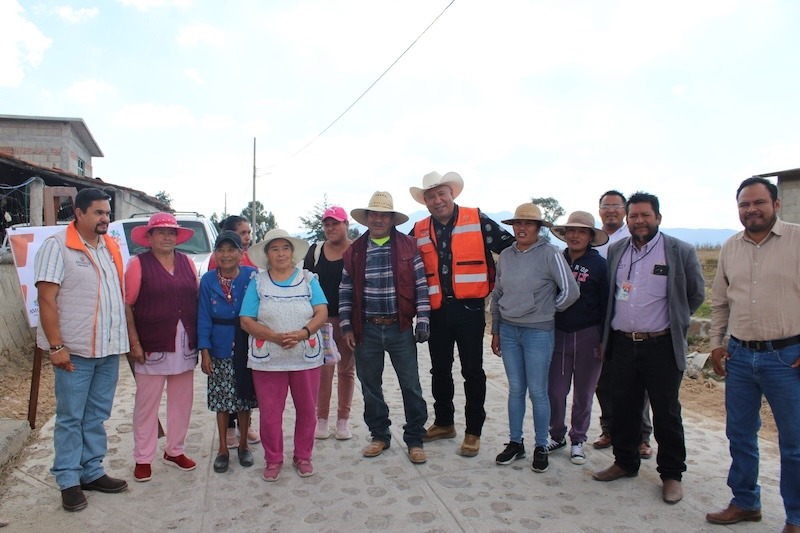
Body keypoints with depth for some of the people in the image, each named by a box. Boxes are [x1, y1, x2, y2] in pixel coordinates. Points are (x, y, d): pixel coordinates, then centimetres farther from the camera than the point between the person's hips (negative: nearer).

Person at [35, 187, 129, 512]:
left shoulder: (111, 247, 11)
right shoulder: (57, 246, -7)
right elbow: (46, 300, -12)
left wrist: (125, 338, 11)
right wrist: (56, 347, -17)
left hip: (109, 349, 6)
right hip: (75, 350, -5)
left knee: (97, 416, 14)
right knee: (71, 417, 5)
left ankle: (92, 472, 26)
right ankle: (68, 481, 16)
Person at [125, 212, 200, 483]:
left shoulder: (186, 262, 10)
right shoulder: (138, 263, -2)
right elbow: (127, 305, -6)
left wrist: (198, 339, 6)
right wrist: (134, 343, -11)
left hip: (185, 346, 5)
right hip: (152, 346, -4)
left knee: (182, 400, 12)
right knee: (147, 404, 4)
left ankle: (175, 451, 28)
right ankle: (143, 459, 17)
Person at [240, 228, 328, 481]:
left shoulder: (309, 279, 6)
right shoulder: (257, 283, 4)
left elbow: (322, 313, -4)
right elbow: (246, 321, -3)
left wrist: (303, 333, -22)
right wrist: (275, 337, -19)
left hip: (306, 356, 1)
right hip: (268, 359, 0)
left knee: (307, 410, 9)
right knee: (270, 412, 5)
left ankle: (303, 457, 27)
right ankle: (273, 459, 23)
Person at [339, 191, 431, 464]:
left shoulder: (408, 246, 1)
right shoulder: (354, 251, 6)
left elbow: (420, 285, 0)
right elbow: (345, 292, 8)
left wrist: (423, 320, -5)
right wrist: (346, 326, 2)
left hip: (400, 328, -2)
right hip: (366, 330, 2)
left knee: (411, 386, 4)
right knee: (370, 386, 12)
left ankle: (415, 440, 19)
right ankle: (380, 436, 29)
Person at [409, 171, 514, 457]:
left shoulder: (476, 219, -3)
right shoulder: (419, 231, 7)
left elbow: (511, 246, -2)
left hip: (469, 307, -4)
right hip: (437, 310, 4)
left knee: (472, 371, 4)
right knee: (439, 370, 15)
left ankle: (473, 432, 16)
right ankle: (444, 423, 32)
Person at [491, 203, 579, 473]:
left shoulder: (550, 254, -10)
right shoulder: (505, 255, 6)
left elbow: (570, 291, -11)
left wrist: (547, 310, 1)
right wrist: (495, 331, 12)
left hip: (538, 332, -4)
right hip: (508, 330, 4)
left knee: (537, 392, 4)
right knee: (515, 389, 13)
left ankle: (541, 447, 20)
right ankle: (515, 443, 25)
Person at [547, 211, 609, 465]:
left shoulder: (599, 265, -4)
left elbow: (606, 304, -3)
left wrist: (604, 340, -5)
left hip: (588, 336, -2)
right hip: (558, 333, 2)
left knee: (583, 392, 9)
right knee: (555, 390, 4)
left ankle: (577, 440, 25)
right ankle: (557, 436, 23)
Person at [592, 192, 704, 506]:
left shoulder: (681, 252, -4)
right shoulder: (615, 251, 8)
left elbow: (696, 294, 6)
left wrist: (671, 322, 9)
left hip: (661, 346, -4)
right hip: (622, 344, 4)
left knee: (666, 413, 7)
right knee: (623, 408, 13)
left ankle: (671, 474, 22)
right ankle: (625, 462, 30)